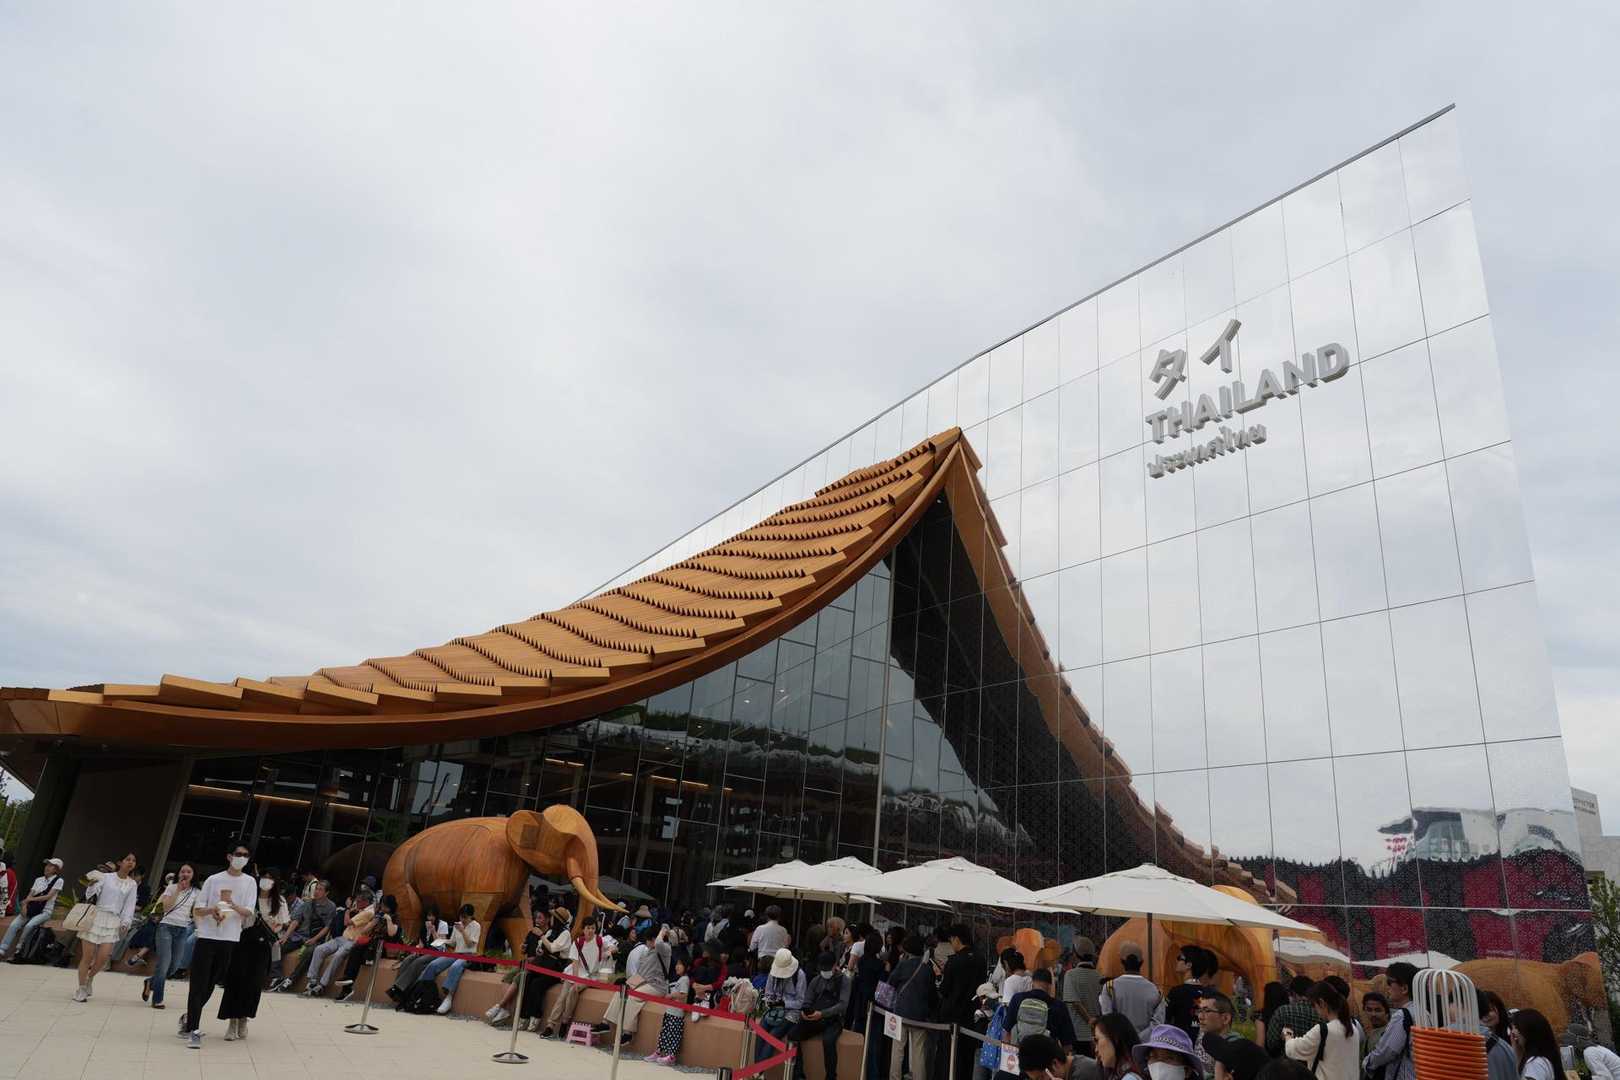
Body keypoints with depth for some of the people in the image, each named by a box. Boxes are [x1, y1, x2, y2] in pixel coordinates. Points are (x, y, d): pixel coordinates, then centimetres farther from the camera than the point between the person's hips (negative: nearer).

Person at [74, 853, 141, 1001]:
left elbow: (129, 906, 8)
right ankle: (81, 988, 16)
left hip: (113, 921, 2)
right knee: (87, 956, -1)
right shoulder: (106, 876, 2)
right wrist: (92, 885, -21)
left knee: (103, 956, -9)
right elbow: (91, 896, -3)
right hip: (96, 916, -2)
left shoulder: (132, 885, 10)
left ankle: (89, 978, 20)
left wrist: (125, 923, -3)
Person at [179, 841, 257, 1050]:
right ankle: (193, 1030, -1)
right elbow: (196, 910, 4)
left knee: (210, 984, 11)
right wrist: (212, 909, -17)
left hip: (230, 940, 2)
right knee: (198, 984, -5)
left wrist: (232, 905, -20)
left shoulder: (249, 882, 4)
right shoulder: (213, 880, 2)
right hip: (207, 937, -2)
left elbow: (248, 913, -2)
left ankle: (189, 1018, 33)